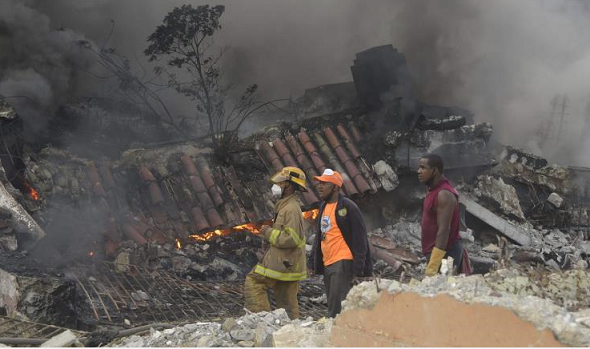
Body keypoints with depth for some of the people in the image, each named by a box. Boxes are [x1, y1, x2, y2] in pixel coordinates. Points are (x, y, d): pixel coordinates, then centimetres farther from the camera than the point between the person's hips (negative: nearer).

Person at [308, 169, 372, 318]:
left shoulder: (347, 207, -9)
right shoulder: (323, 207, 16)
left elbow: (359, 238, -11)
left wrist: (358, 268, -15)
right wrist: (313, 261, 19)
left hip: (343, 263, -9)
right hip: (327, 264, 9)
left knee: (336, 308, -13)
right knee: (332, 305, 13)